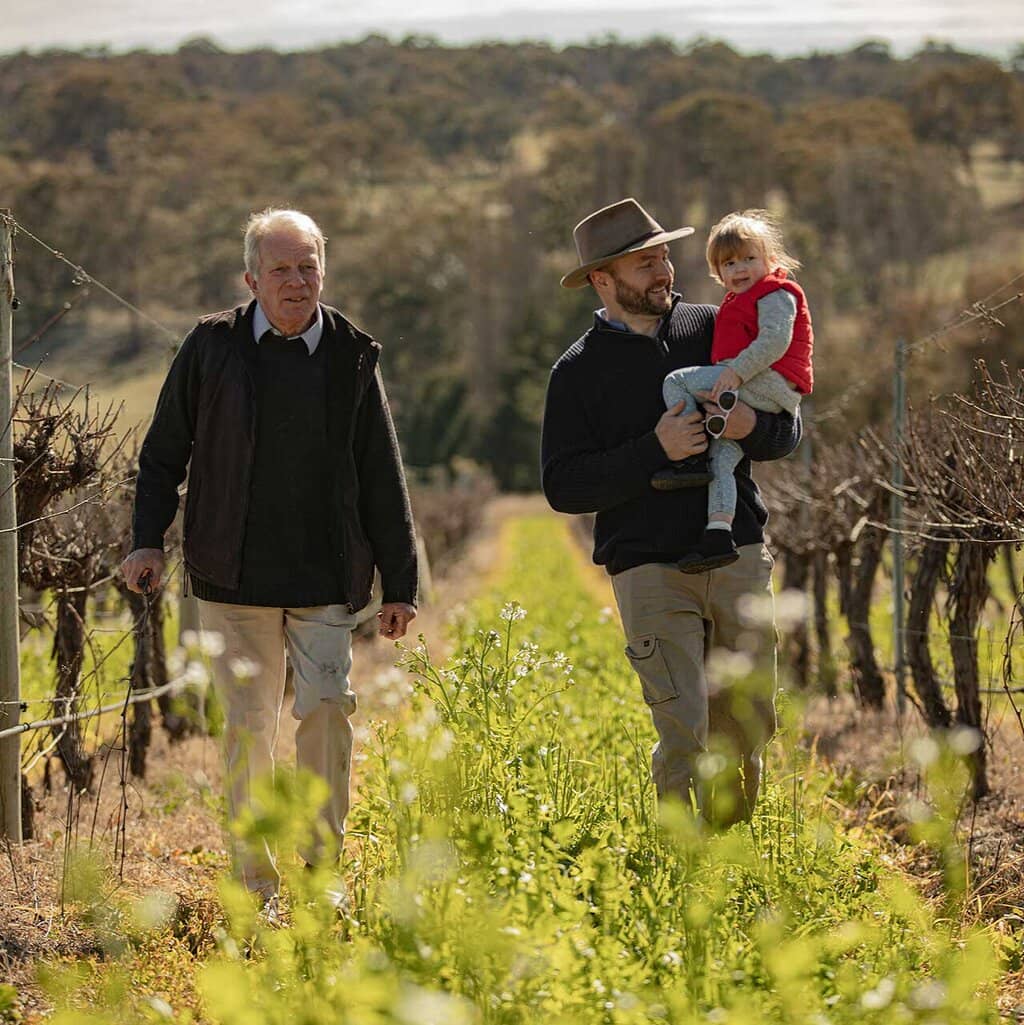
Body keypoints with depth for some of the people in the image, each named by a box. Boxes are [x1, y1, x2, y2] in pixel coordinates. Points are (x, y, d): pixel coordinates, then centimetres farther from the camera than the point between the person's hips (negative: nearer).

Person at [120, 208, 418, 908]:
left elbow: (383, 482, 9)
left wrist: (401, 584, 8)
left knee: (327, 709, -11)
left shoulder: (352, 357, 5)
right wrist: (148, 539, -3)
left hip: (326, 581, 0)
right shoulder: (212, 348, 3)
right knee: (248, 726, 2)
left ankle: (322, 872, 2)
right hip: (234, 578, 0)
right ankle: (258, 885, 11)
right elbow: (164, 453, 10)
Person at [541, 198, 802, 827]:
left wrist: (752, 426, -10)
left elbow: (789, 432, 14)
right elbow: (563, 486, -5)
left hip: (739, 557, 4)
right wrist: (655, 450, -16)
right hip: (650, 569, -3)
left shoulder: (711, 330, 11)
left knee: (747, 731, 7)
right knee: (685, 735, -12)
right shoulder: (580, 371, 2)